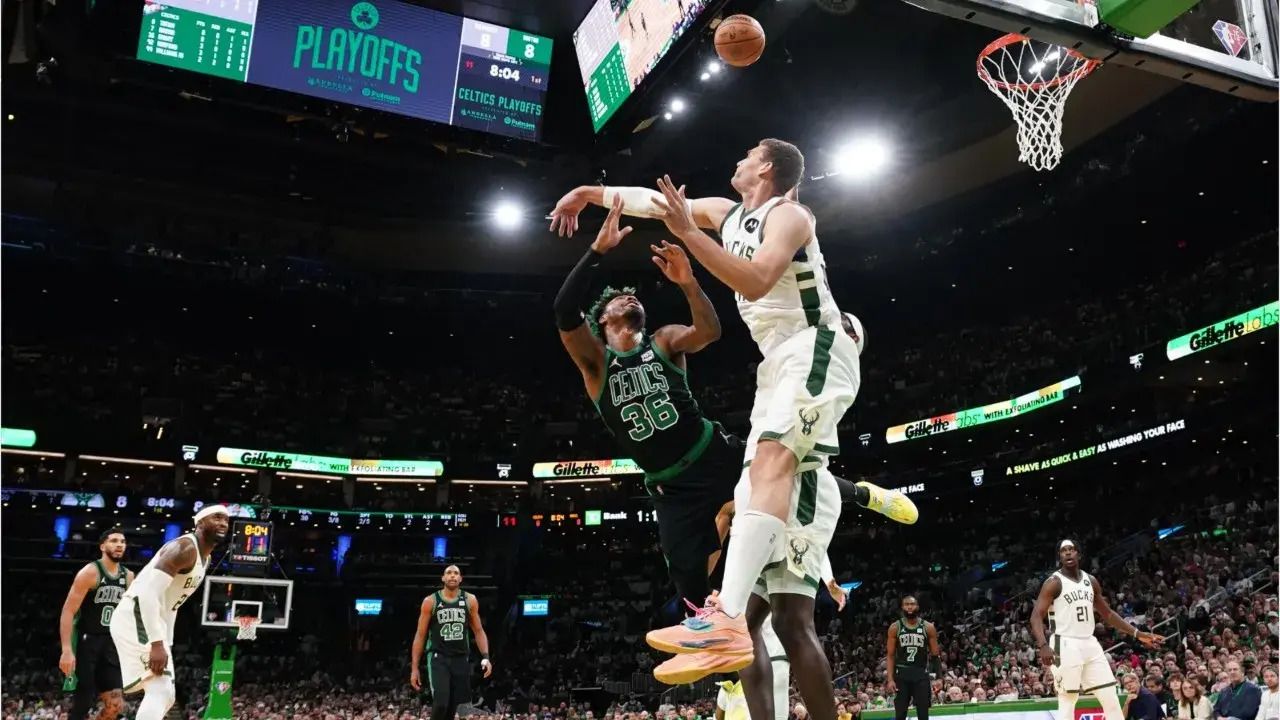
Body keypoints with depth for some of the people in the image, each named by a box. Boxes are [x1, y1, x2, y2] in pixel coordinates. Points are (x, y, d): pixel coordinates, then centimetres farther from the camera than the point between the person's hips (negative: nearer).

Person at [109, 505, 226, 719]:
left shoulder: (204, 558, 15)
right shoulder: (184, 548, -18)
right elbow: (148, 593, -27)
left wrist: (167, 643, 19)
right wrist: (157, 644, -30)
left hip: (151, 622, 10)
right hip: (135, 618, -10)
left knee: (166, 695, 11)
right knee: (159, 691, -18)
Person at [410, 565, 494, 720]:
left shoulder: (470, 600, 4)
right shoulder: (430, 601, -2)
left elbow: (478, 631, 9)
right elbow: (420, 635, 1)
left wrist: (485, 657, -6)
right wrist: (414, 667, -3)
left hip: (461, 659, 3)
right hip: (438, 658, -3)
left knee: (452, 706, 6)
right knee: (440, 704, -20)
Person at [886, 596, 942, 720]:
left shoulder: (928, 627, 1)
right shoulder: (895, 627, 1)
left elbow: (935, 655, 3)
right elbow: (890, 655, 1)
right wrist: (890, 679, -7)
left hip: (922, 675, 0)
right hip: (901, 674, 0)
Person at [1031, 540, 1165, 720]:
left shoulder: (1090, 580, 11)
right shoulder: (1054, 582, -9)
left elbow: (1107, 613, 21)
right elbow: (1036, 616, -17)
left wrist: (1137, 634, 14)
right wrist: (1043, 645, -33)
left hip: (1090, 645, 6)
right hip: (1066, 646, -6)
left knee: (1111, 699, 6)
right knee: (1067, 704, -6)